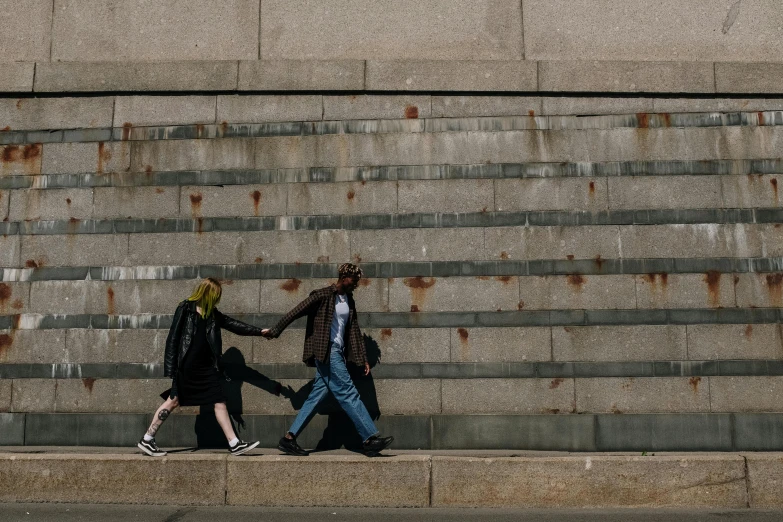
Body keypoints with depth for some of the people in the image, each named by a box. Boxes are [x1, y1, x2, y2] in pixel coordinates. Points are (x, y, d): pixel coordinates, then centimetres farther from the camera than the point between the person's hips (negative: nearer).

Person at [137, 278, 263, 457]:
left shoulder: (213, 314, 9)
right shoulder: (185, 309, -8)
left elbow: (234, 325, 12)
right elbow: (173, 338, -9)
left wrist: (260, 331, 7)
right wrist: (171, 368, -13)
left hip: (208, 366, 6)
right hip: (187, 367, -6)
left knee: (219, 401, 3)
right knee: (174, 400, 2)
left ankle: (234, 444, 4)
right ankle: (146, 440, 15)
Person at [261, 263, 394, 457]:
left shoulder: (349, 301, 14)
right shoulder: (323, 295, -9)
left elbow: (354, 331, 15)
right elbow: (295, 312, -4)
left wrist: (364, 359, 11)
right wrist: (275, 331, 2)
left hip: (338, 353, 8)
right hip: (326, 352, -8)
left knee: (317, 396, 6)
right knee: (349, 393, -10)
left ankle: (289, 439, 11)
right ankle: (370, 439, -9)